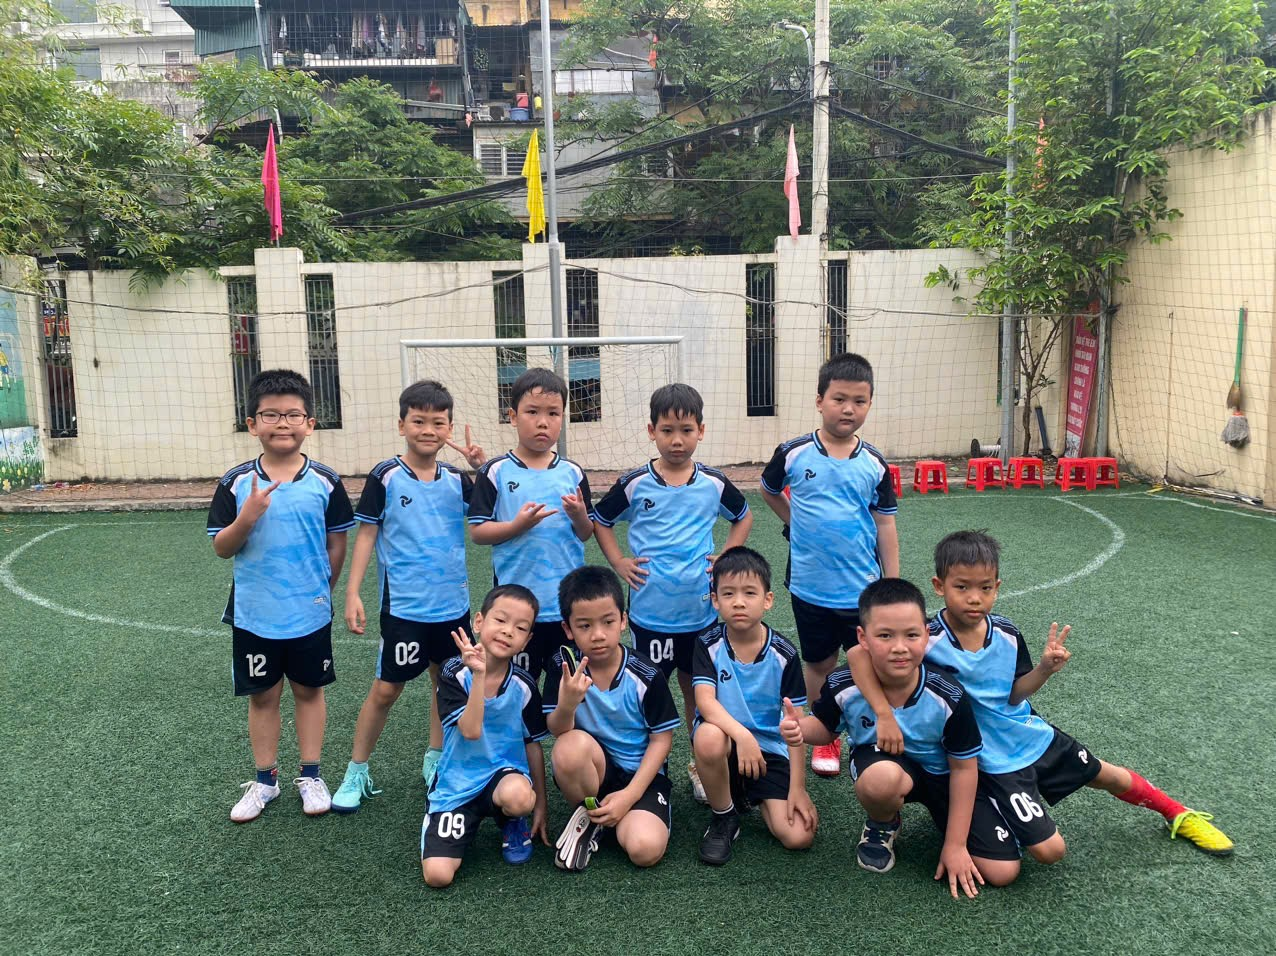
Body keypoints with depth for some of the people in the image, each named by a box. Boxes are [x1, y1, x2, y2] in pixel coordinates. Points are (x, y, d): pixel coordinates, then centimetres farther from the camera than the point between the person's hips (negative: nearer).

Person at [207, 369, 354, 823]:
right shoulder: (236, 483, -6)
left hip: (310, 613, 0)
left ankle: (311, 775, 27)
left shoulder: (325, 482, -7)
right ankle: (265, 779, 29)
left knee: (309, 691, 13)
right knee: (262, 696, 13)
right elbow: (222, 548, -6)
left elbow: (337, 543, 2)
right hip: (253, 615, 1)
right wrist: (247, 517, -23)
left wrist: (321, 589, 7)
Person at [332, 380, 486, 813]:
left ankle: (435, 761, 33)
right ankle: (357, 772, 17)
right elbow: (366, 534, -4)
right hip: (403, 607, -4)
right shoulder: (385, 477, -7)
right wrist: (352, 593, -9)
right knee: (385, 689, 2)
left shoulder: (457, 479, 3)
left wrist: (482, 466, -10)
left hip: (454, 604, 4)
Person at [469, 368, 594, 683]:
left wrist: (579, 517, -12)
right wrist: (518, 526, -21)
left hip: (569, 602, 3)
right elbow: (477, 532, -6)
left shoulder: (572, 473, 4)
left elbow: (586, 535, 9)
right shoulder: (496, 472, -4)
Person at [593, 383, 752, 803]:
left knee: (697, 689, 14)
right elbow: (599, 520, 8)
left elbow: (744, 516, 16)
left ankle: (701, 766, 29)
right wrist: (619, 563, -2)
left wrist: (728, 556, 4)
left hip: (700, 611, 2)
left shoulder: (714, 483, -2)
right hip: (649, 611, -1)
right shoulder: (634, 484, -7)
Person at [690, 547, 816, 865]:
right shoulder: (708, 646, -8)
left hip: (770, 750, 1)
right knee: (709, 736, -37)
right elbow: (705, 702, -21)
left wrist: (797, 788, -10)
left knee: (798, 836, -18)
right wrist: (742, 735, -39)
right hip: (725, 741, 0)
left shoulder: (784, 654, -8)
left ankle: (753, 799, 16)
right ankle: (723, 818, -9)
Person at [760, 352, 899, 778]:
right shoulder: (794, 454, -7)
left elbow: (885, 526, 1)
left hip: (863, 588, 0)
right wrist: (798, 523, 7)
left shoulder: (874, 464, -4)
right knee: (819, 664, 15)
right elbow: (769, 491, 14)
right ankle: (824, 738, 32)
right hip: (810, 586, 0)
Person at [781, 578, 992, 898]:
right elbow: (825, 728, -3)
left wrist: (955, 845, -9)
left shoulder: (949, 697, -27)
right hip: (878, 760, 0)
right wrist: (801, 729, -29)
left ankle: (938, 814, 21)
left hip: (940, 773, 1)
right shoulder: (843, 686, -25)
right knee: (880, 779, -40)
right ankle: (882, 825, -1)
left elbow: (964, 768, -14)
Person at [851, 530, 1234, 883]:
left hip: (1031, 734, 5)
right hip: (994, 761, -5)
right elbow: (860, 653, -35)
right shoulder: (928, 639, -28)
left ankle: (1180, 815, 50)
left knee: (1110, 776, 22)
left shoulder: (1007, 634, -12)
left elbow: (1013, 694, -1)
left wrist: (1045, 669, -20)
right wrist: (885, 715, -39)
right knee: (1049, 850, -10)